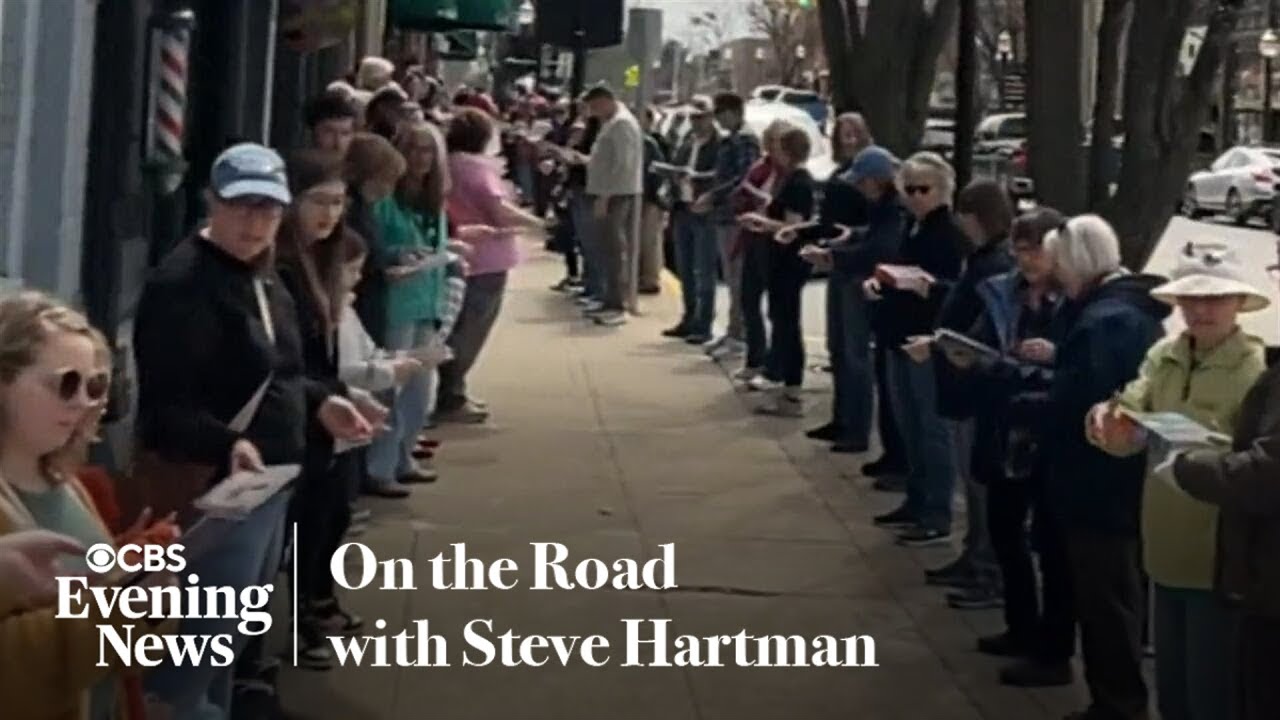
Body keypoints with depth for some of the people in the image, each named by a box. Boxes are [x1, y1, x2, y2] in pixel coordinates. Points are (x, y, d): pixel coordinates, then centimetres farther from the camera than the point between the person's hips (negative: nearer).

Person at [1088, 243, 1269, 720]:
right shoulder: (1162, 356, 3)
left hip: (1220, 561, -6)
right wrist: (1109, 423, -25)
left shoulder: (1257, 368, -14)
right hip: (1167, 552, 6)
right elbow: (1126, 434, -3)